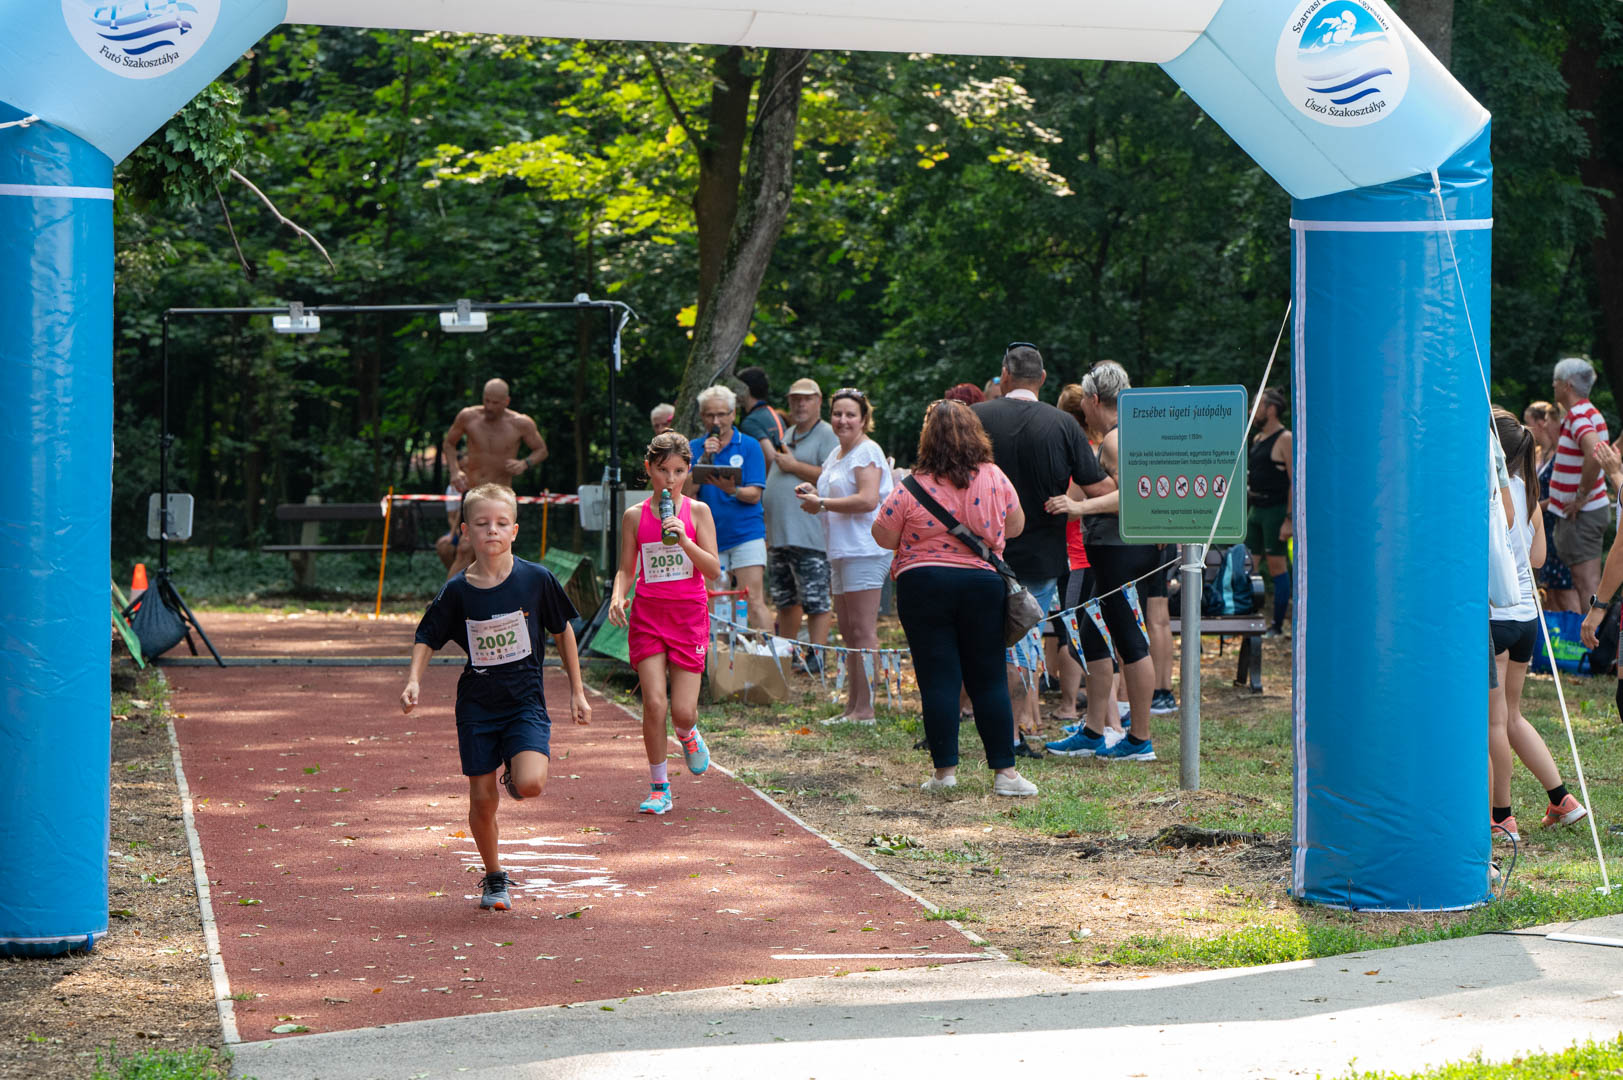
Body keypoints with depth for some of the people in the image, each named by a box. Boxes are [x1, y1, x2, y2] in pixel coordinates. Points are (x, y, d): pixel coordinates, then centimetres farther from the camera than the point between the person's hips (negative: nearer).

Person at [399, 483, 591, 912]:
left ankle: (516, 771, 14)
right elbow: (426, 639, 6)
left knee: (530, 785, -23)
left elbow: (563, 631, 6)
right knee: (482, 800, 2)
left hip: (526, 702, -1)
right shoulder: (456, 591, -5)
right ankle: (494, 878, 25)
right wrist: (414, 682, -12)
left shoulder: (536, 580, -7)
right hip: (477, 706, 1)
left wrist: (577, 691, 9)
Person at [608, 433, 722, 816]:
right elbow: (626, 569, 10)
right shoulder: (635, 516, 4)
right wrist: (617, 597, -10)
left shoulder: (697, 511, 1)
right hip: (648, 615, 0)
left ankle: (687, 734, 34)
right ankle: (659, 788, 4)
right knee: (654, 703, -12)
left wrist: (683, 539, -17)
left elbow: (714, 569, -4)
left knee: (682, 711, -5)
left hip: (689, 615, 0)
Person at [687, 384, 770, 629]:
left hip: (746, 533, -3)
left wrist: (732, 490, -25)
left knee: (753, 602, -10)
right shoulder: (694, 448, 9)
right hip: (709, 538, 3)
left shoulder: (749, 446, 2)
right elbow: (687, 492, -2)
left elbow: (754, 495, -5)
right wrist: (704, 459, -12)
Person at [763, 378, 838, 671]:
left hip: (808, 534, -9)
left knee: (816, 600, -8)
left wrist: (794, 466, -12)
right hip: (778, 533, 9)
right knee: (785, 599, 15)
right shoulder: (788, 435, 22)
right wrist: (771, 460, 11)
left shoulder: (828, 435, -5)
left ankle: (816, 654, -6)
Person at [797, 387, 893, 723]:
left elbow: (868, 500, -21)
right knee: (848, 634, 11)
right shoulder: (836, 455, 21)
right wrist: (813, 492, 11)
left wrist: (822, 503, -14)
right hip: (841, 552, 10)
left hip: (865, 551, -10)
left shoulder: (868, 451, -9)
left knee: (863, 633, -10)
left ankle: (865, 709, -10)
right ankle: (852, 706, 15)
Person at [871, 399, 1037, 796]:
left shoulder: (912, 489, -9)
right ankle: (1004, 771, 6)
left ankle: (944, 770, 3)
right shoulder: (995, 479, 0)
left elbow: (883, 536, -1)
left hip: (923, 587, -2)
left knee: (938, 679, 3)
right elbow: (1015, 526, 13)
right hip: (983, 585, 2)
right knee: (989, 680, 7)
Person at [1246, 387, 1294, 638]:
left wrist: (1289, 520, -20)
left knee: (1277, 568, -4)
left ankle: (1278, 625, 1)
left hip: (1276, 510, -8)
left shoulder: (1285, 439, -10)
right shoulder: (1257, 438, 15)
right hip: (1255, 509, 8)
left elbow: (1295, 481, -15)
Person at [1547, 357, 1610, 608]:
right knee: (1584, 583, 15)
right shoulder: (1590, 413, 15)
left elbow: (1595, 452, -36)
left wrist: (1581, 496, -26)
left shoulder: (1579, 416, -18)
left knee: (1588, 584, -10)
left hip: (1581, 513, -10)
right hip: (1593, 509, 10)